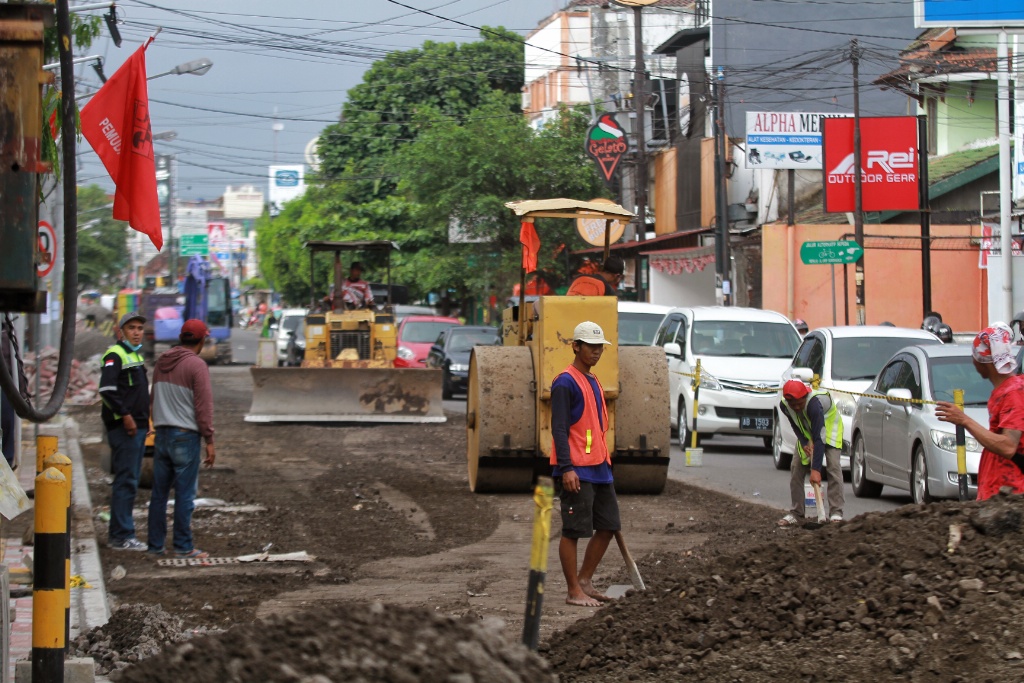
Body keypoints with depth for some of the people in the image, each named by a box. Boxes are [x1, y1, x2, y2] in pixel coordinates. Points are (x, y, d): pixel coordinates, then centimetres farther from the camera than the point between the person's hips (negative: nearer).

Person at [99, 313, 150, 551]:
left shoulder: (137, 355, 20)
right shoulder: (115, 355, -10)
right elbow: (106, 390, -20)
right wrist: (125, 415, -21)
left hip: (138, 426, 10)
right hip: (123, 428, -10)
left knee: (128, 481, 13)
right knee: (126, 481, -10)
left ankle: (117, 532, 20)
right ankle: (122, 536, -8)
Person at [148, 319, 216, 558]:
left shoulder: (162, 362, 10)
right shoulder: (197, 365, -12)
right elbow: (203, 406, -14)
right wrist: (209, 441, -9)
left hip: (162, 433, 7)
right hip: (186, 436, -7)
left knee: (159, 493, 9)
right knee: (185, 494, -2)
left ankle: (156, 545, 12)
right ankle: (183, 547, -1)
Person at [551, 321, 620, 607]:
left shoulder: (594, 382, 18)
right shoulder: (565, 383, -10)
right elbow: (559, 428, -16)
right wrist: (566, 469, -22)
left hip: (599, 468, 9)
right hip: (576, 472, -9)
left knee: (608, 526, 11)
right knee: (573, 530, -3)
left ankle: (585, 581, 21)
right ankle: (574, 592, 2)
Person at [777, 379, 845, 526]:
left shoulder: (814, 404, -41)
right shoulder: (784, 406, -24)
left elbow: (819, 438, -42)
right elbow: (795, 425, -3)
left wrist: (816, 469, -44)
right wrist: (804, 443, -22)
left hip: (829, 427, -5)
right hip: (806, 433, 5)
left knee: (833, 466, -20)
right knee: (796, 468, -5)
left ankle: (836, 513, -20)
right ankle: (796, 513, 2)